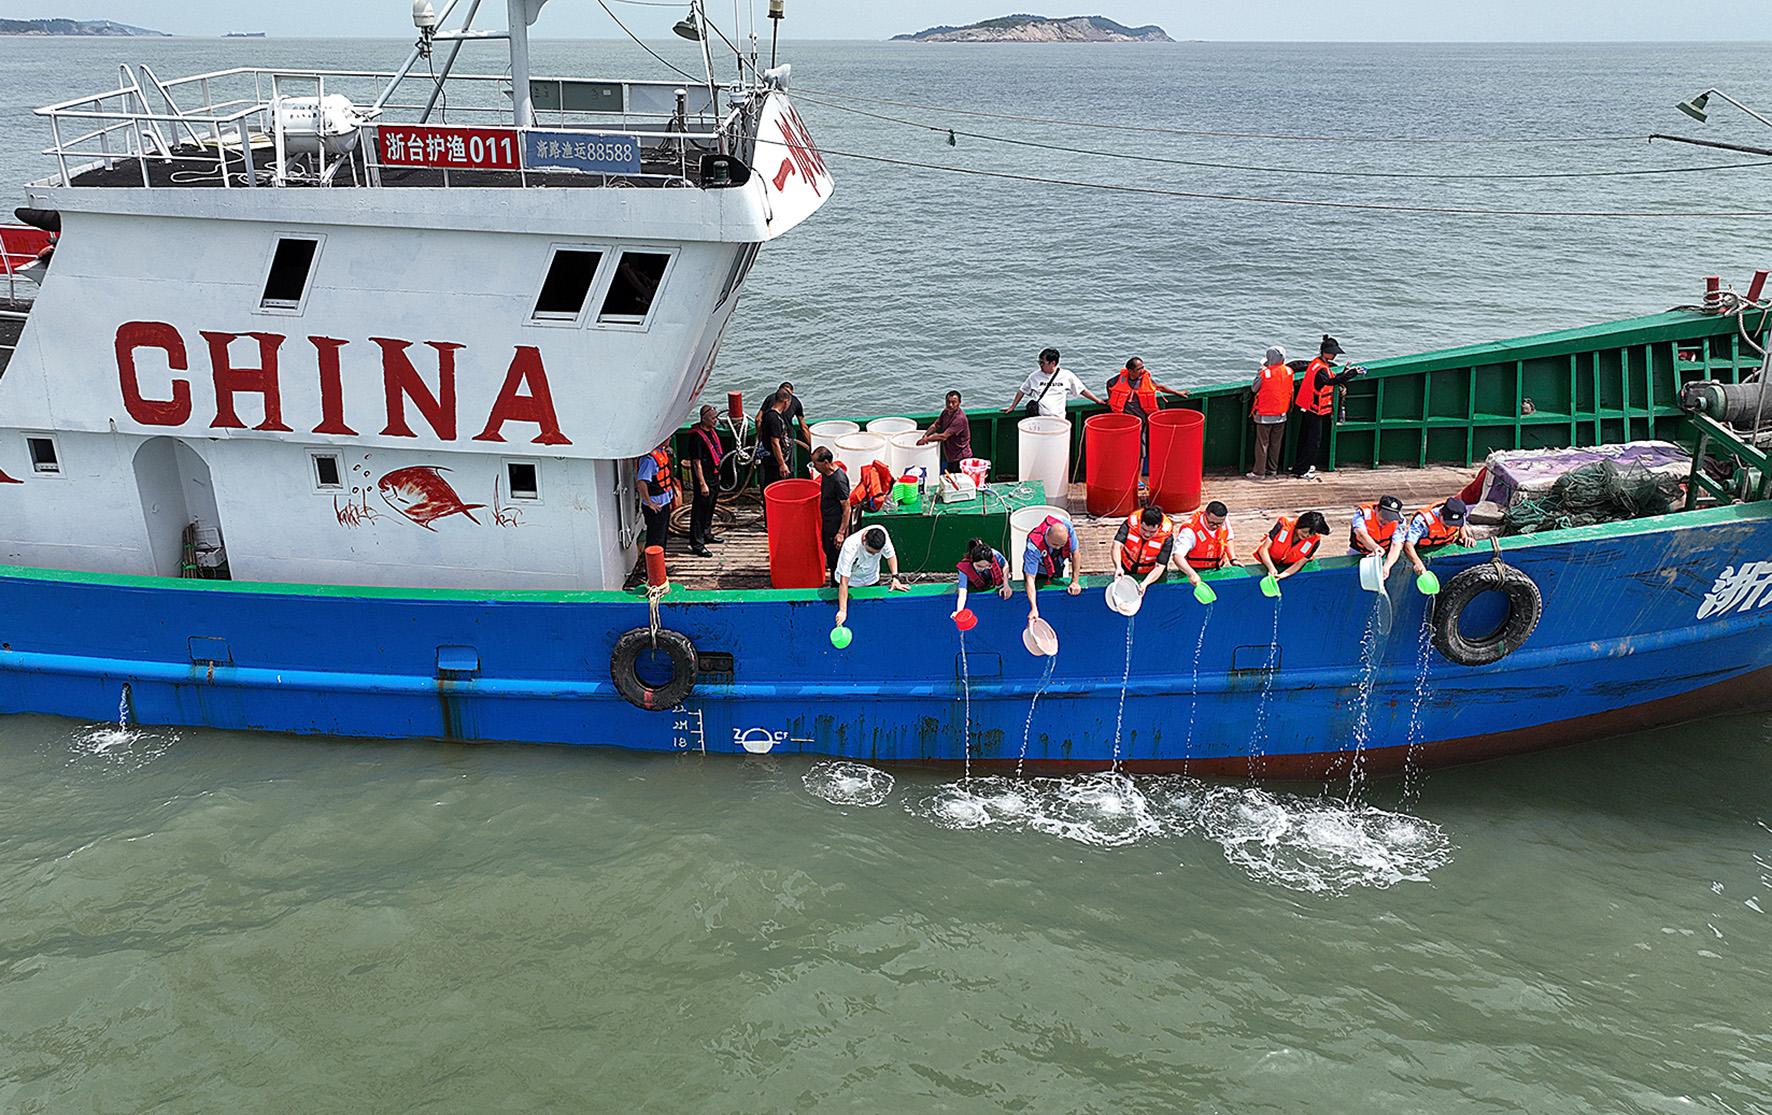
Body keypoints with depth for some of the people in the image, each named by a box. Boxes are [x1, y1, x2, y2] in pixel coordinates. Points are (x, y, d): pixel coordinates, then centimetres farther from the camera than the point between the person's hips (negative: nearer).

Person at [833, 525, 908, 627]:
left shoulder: (882, 533, -28)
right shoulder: (850, 547, -39)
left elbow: (890, 555, -6)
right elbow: (844, 582, -39)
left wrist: (895, 578, -19)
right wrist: (843, 610, -43)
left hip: (872, 581, 4)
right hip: (851, 583, -4)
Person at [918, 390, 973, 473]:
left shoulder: (960, 418, -25)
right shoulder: (946, 412, 3)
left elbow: (944, 437, -27)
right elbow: (935, 425, 8)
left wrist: (926, 439, -18)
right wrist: (925, 436, -11)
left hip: (960, 458, -9)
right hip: (950, 456, 9)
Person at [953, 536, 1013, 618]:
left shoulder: (994, 554, -38)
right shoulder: (965, 568, -40)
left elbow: (1005, 565, -13)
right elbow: (962, 592, -44)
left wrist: (1006, 585, -21)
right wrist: (959, 611, -61)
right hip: (976, 588, 0)